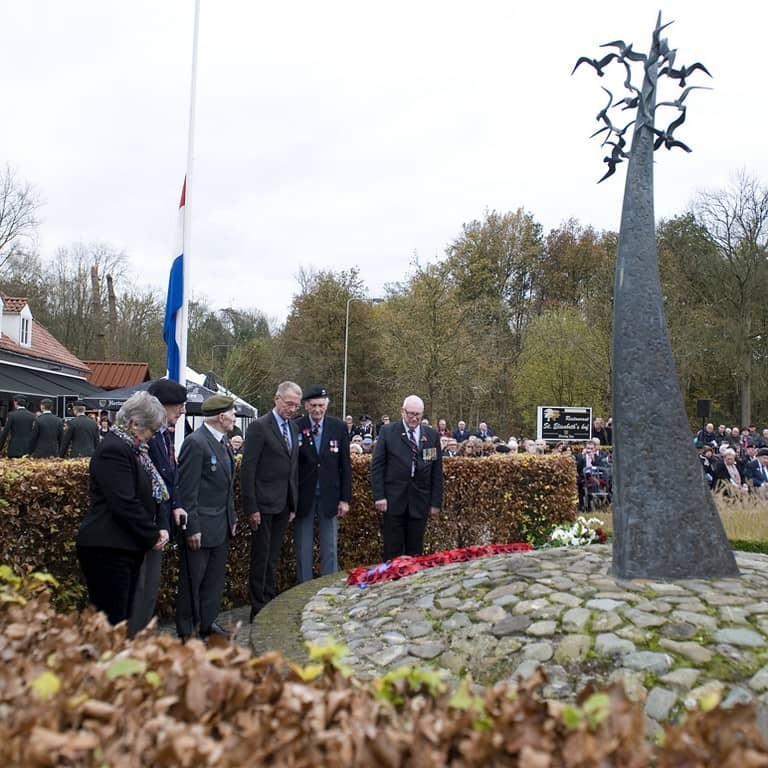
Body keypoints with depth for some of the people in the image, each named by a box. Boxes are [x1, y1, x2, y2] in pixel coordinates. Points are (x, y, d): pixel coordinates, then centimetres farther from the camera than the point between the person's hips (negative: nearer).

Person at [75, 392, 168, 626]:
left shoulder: (134, 449, 15)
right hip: (108, 549, -9)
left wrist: (156, 530, 4)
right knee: (111, 619, -5)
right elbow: (124, 504, -21)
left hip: (127, 547, 9)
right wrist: (152, 536, -10)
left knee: (123, 616, 12)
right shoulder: (114, 449, -15)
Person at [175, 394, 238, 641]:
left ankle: (208, 623, 31)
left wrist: (232, 516, 17)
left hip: (222, 525, 9)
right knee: (192, 581, 4)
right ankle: (186, 632, 17)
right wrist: (191, 528, -18)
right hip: (200, 527, -9)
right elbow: (187, 490, -18)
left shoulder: (223, 441, 11)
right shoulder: (195, 443, -18)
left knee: (215, 578, 17)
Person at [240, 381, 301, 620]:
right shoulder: (259, 427, -11)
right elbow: (248, 470, -13)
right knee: (260, 559, 2)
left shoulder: (293, 426, 12)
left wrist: (293, 503, 14)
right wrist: (251, 508, -16)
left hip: (283, 504, 7)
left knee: (272, 558, 15)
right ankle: (258, 610, 12)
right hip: (264, 505, -7)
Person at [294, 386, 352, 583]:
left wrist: (345, 499, 0)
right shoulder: (295, 427, -6)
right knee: (303, 549, 8)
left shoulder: (339, 427, 0)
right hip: (303, 497, -1)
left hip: (329, 496, 1)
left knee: (330, 549, 8)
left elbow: (345, 465, 3)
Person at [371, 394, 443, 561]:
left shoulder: (432, 435, 7)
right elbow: (376, 466, 0)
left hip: (420, 502, 2)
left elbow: (437, 471, 8)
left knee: (415, 552, 6)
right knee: (392, 551, 3)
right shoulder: (388, 432, 1)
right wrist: (379, 496, -8)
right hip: (393, 501, -2)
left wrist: (436, 502, 4)